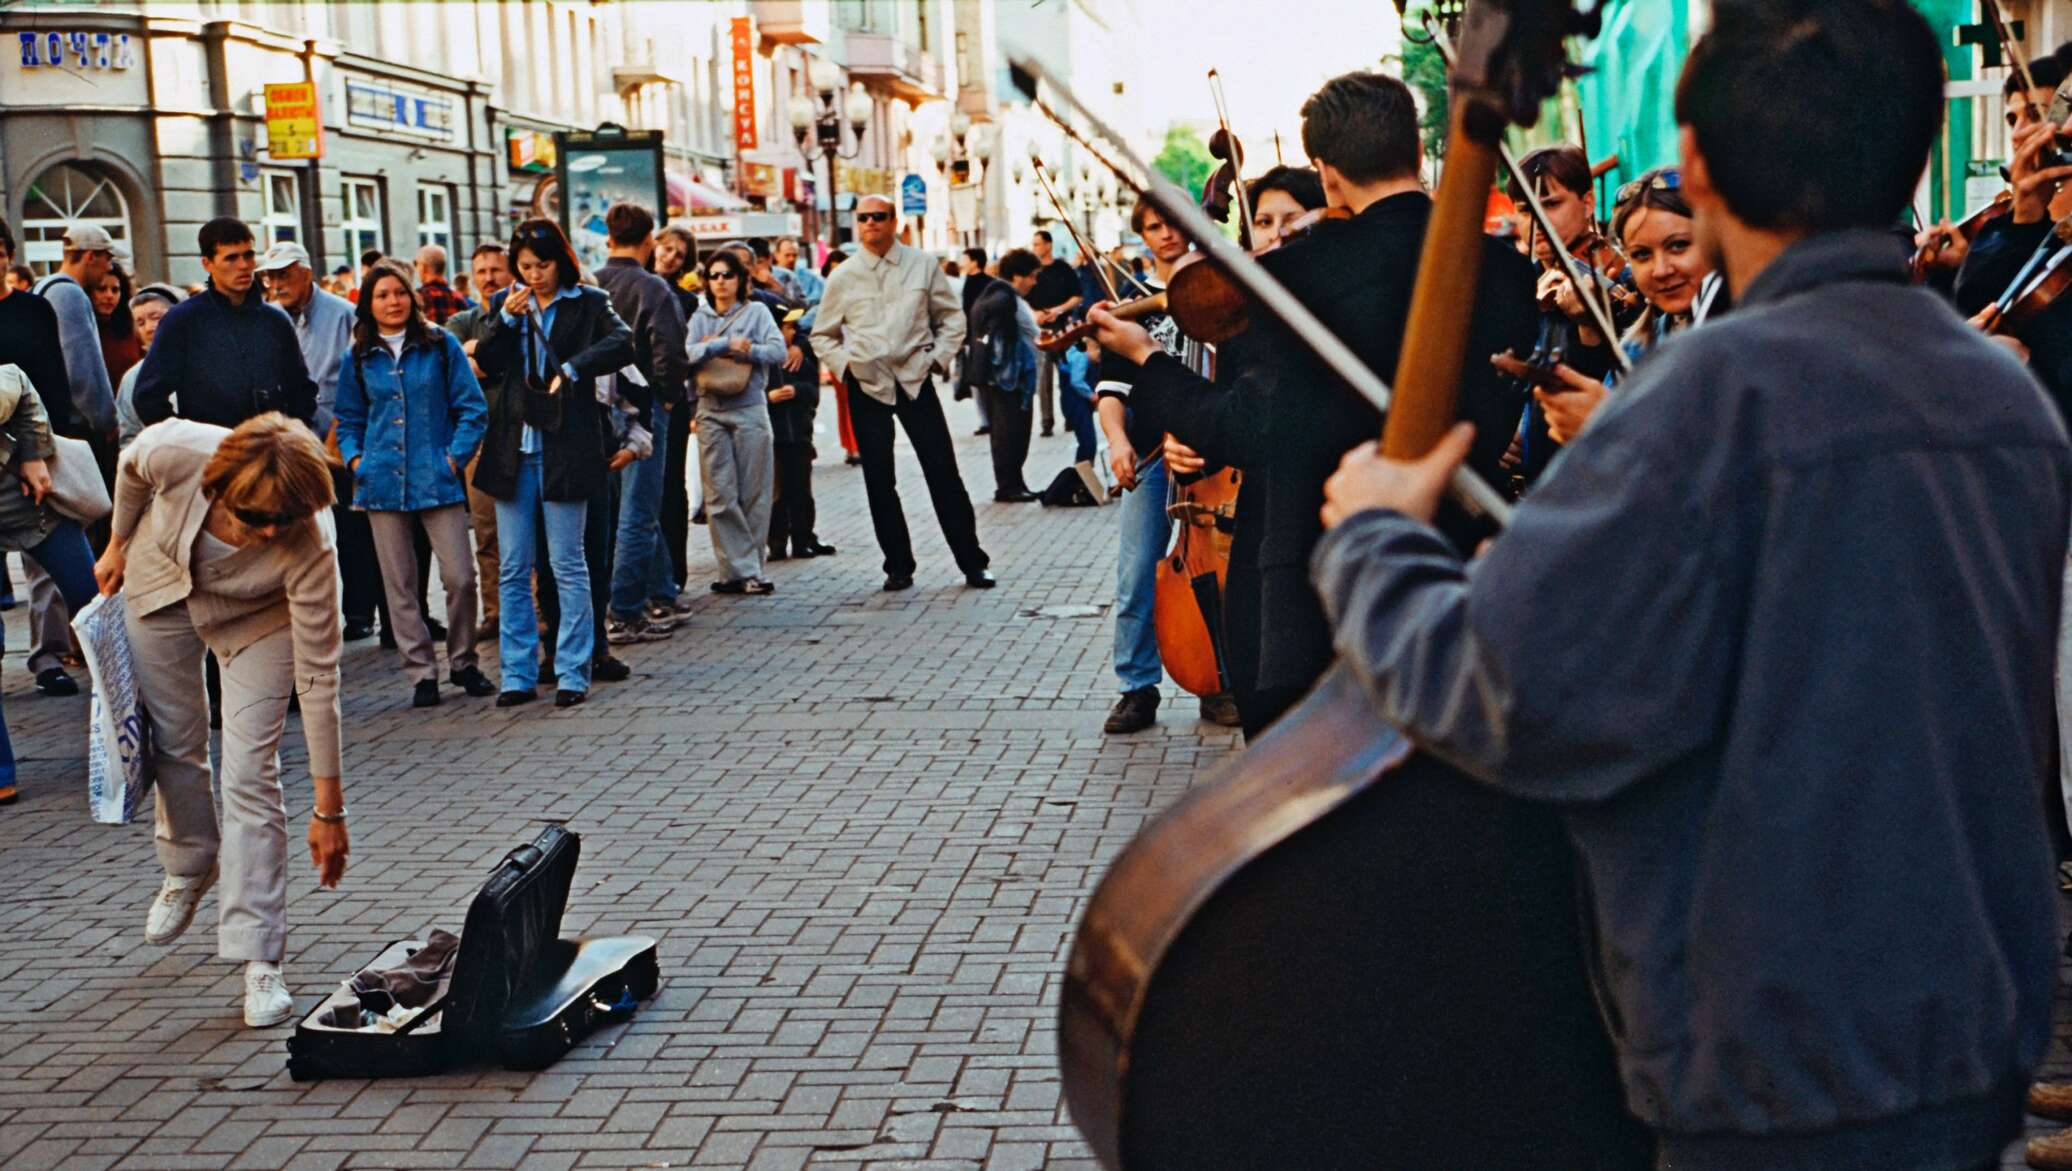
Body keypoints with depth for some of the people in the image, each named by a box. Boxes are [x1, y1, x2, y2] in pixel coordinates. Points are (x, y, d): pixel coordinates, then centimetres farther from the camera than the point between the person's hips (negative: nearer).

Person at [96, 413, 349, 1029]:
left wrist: (329, 808, -30)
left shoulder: (309, 550, -40)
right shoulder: (174, 451, -38)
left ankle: (260, 960, -7)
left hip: (255, 618, -2)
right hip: (162, 583, 3)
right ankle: (189, 870, 42)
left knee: (249, 775, -12)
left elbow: (318, 676, -33)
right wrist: (119, 545, 7)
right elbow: (130, 470, -10)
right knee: (173, 742, 13)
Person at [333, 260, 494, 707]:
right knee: (400, 586, 3)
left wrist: (456, 456, -8)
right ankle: (421, 673, 11)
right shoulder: (359, 359, 9)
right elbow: (349, 420, 17)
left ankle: (462, 662, 13)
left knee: (459, 577, -6)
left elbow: (471, 407, 2)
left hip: (437, 480, -2)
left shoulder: (441, 346, 2)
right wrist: (354, 460, 1)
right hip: (383, 482, 2)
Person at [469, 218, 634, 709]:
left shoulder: (587, 302, 1)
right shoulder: (505, 303, 11)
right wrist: (505, 319, -11)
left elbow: (622, 343, -15)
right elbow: (486, 364, 3)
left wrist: (572, 369, -25)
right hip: (512, 447, 4)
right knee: (512, 569, 6)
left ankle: (573, 673, 7)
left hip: (565, 447, -4)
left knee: (568, 566, 1)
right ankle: (518, 674, 13)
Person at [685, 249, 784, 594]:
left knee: (753, 494, -2)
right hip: (711, 412, 1)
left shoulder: (756, 312, 9)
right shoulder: (700, 317, 13)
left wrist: (751, 351, -20)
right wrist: (727, 343, -16)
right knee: (720, 495, -4)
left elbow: (778, 351, -4)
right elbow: (688, 353, -5)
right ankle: (743, 570, -2)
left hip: (750, 409, -1)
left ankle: (743, 569, 6)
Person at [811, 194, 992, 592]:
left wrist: (938, 357, -2)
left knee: (943, 472, -2)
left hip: (915, 379, -1)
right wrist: (844, 365, -2)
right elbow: (822, 335, 12)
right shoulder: (843, 277, 4)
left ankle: (972, 563, 4)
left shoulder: (922, 265, 3)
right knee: (879, 481, 3)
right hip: (866, 384, 1)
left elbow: (951, 318, 10)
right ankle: (898, 567, 13)